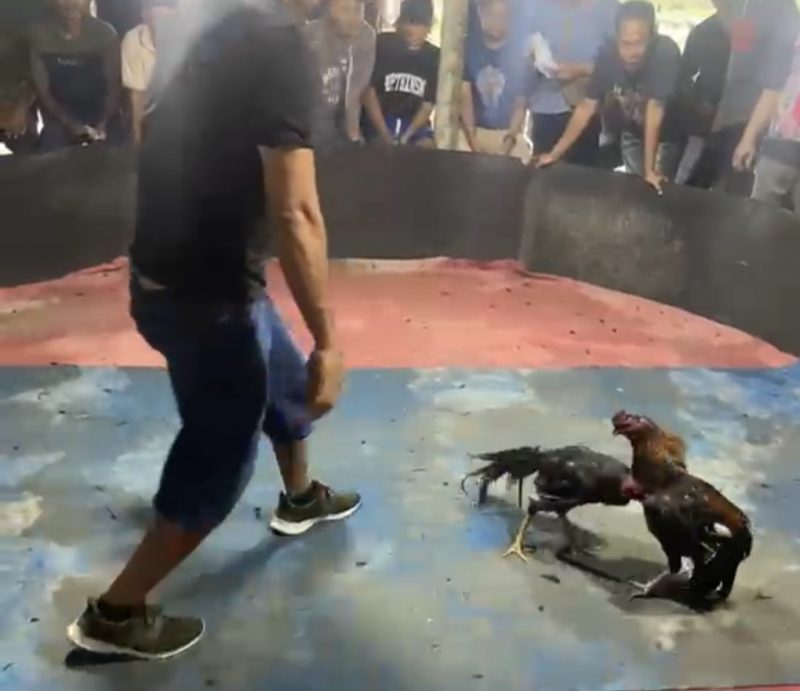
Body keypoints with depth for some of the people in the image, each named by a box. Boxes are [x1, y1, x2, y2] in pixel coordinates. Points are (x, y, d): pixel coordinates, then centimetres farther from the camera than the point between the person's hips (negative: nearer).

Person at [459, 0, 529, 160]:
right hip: (472, 129, -1)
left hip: (507, 131, 1)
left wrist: (511, 137, -15)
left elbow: (521, 103, 2)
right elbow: (464, 96, -6)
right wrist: (471, 137, -17)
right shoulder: (468, 48, -1)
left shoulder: (518, 53, 0)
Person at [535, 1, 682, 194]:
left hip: (666, 136, -3)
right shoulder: (608, 54, -20)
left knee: (657, 188, -3)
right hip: (633, 134, 4)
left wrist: (649, 170, -40)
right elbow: (587, 107, -16)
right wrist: (556, 153, -20)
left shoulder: (666, 52, -33)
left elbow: (655, 108, -37)